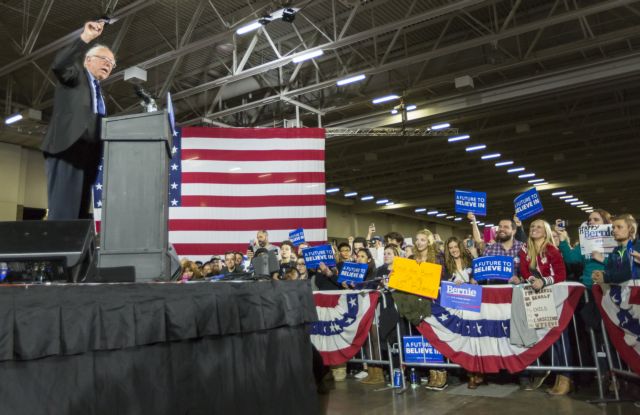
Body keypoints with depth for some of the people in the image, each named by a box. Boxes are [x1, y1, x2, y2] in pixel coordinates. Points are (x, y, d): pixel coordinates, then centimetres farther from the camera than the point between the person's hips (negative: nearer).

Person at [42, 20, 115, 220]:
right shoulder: (76, 73, 12)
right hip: (67, 150, -8)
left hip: (86, 156, 8)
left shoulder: (98, 91, 30)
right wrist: (85, 38, -18)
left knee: (79, 215, 1)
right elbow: (58, 65, -13)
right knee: (63, 213, -18)